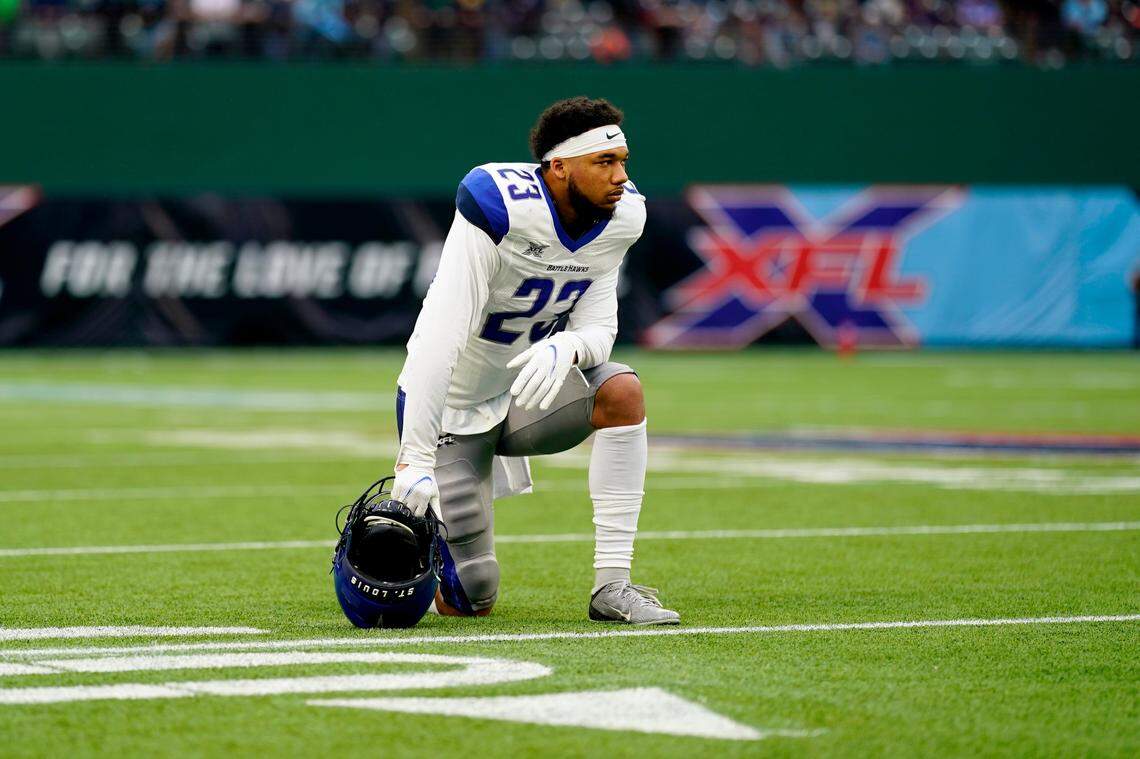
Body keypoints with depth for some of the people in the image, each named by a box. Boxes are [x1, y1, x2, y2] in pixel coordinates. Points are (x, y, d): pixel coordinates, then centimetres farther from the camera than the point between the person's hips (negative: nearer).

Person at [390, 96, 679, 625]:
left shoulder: (618, 219, -8)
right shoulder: (499, 209, -29)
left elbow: (599, 329, -8)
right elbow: (440, 339, -32)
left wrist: (567, 346, -34)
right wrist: (416, 458, -37)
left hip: (527, 392, 5)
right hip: (453, 410, -5)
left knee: (622, 391, -27)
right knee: (469, 602, -8)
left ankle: (612, 586, -19)